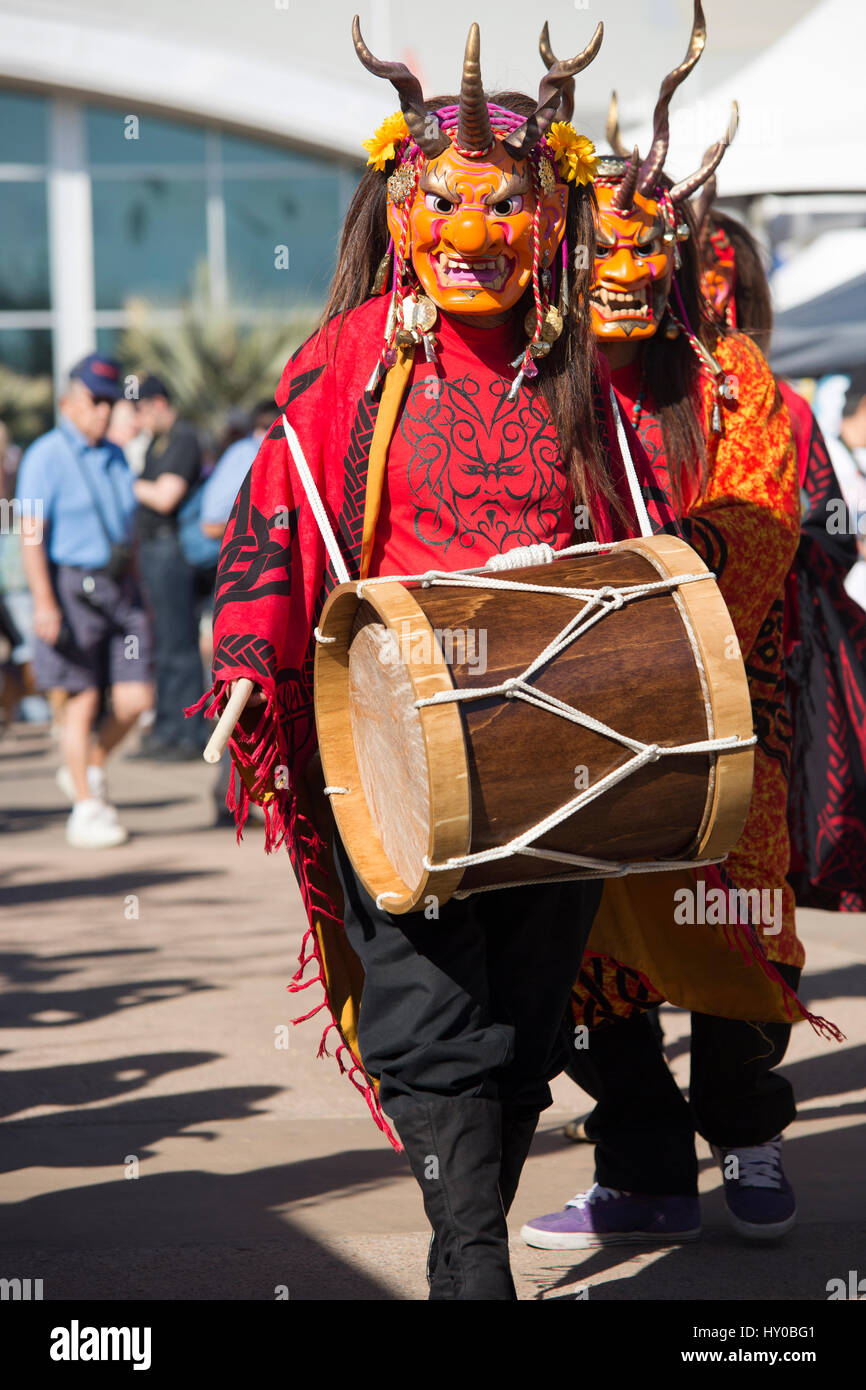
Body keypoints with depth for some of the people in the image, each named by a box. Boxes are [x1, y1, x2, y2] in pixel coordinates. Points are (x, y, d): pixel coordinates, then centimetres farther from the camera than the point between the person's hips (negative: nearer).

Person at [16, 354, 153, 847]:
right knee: (83, 700, -3)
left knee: (135, 698, -2)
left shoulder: (115, 457, 15)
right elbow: (31, 532, -12)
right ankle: (86, 811, 7)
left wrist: (139, 594, 21)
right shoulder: (46, 456, -6)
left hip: (119, 586, 6)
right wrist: (44, 602, -21)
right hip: (71, 588, -6)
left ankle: (90, 768, 24)